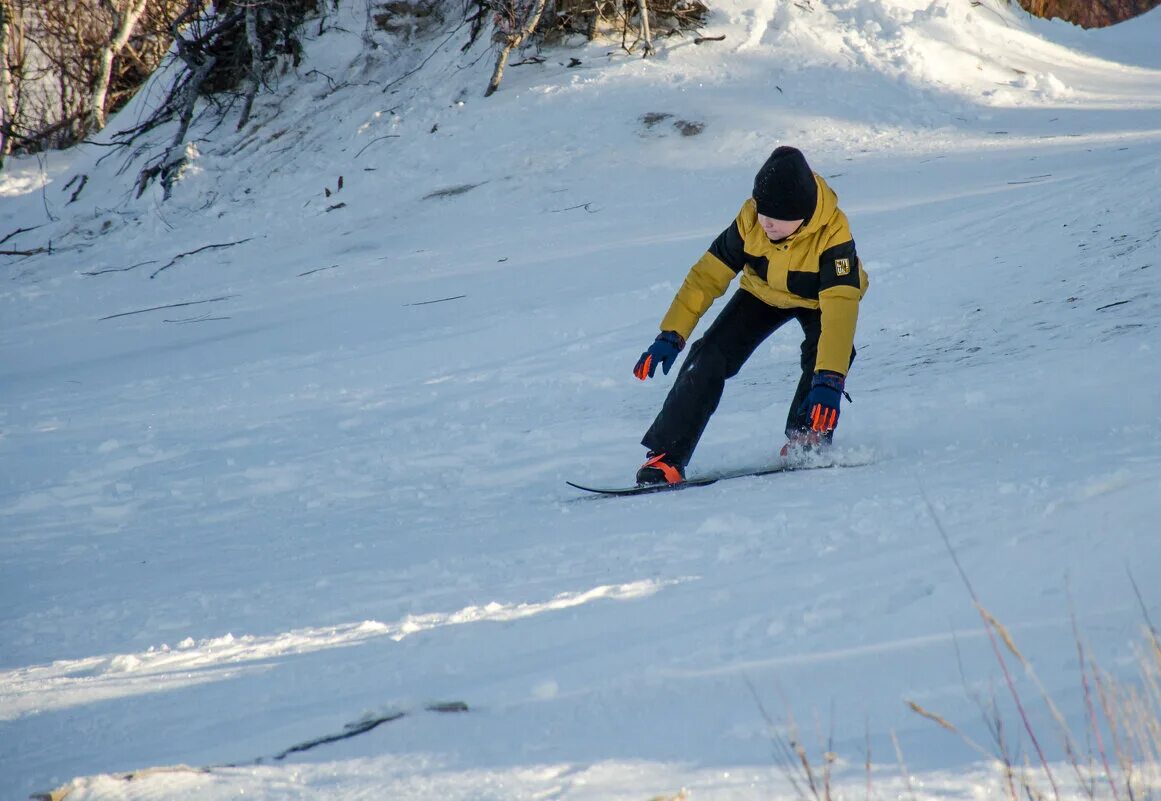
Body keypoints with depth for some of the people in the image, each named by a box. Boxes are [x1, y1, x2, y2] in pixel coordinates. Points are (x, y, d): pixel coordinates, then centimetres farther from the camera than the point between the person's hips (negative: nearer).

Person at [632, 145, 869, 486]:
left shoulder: (833, 234, -38)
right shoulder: (750, 219, -29)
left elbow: (840, 307, -46)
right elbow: (708, 274, -21)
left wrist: (829, 380, -56)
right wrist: (671, 336, -26)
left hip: (818, 300, -2)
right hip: (763, 293, 2)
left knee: (823, 351, -32)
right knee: (710, 358, -14)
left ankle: (805, 444, -12)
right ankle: (664, 457, -11)